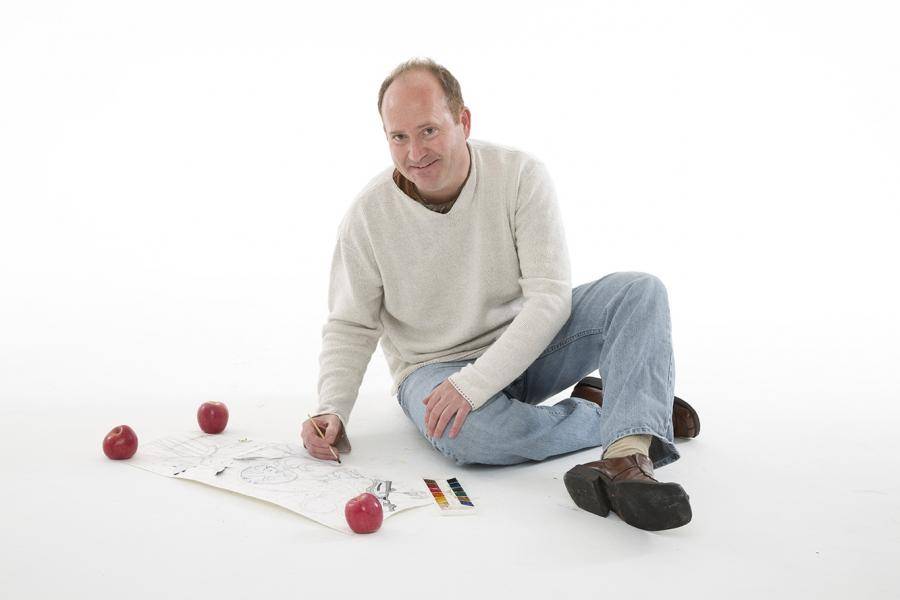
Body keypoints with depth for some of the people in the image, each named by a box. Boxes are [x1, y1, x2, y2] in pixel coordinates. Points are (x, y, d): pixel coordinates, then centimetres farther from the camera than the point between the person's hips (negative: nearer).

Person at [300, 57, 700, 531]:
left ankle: (627, 458, -40)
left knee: (639, 291, -22)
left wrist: (472, 384, -30)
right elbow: (349, 328, -2)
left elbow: (550, 296, -20)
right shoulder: (366, 216, -12)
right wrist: (332, 411, -21)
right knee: (471, 435, -37)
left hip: (526, 346, 1)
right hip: (432, 367, -1)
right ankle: (605, 409, -11)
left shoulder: (521, 176, -15)